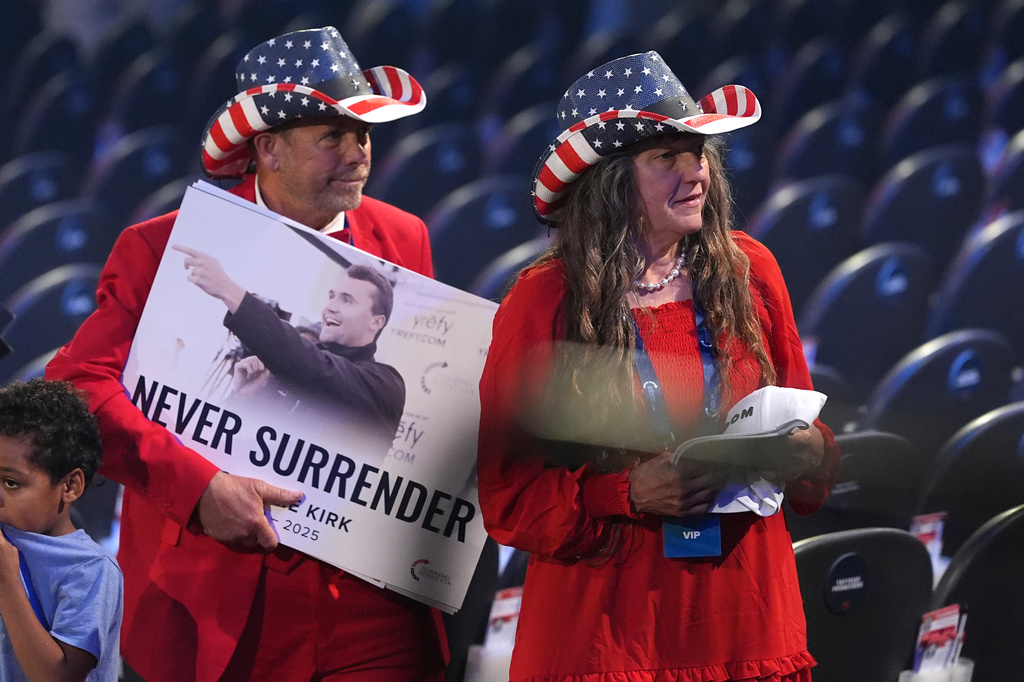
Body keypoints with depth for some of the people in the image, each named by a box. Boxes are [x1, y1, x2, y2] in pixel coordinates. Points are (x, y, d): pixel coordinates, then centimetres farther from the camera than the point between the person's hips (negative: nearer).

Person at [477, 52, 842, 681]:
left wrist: (804, 455, -10)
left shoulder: (749, 272, 4)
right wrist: (628, 494, -19)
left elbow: (806, 430, 13)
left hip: (746, 619, 3)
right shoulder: (543, 303, -5)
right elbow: (506, 496, -5)